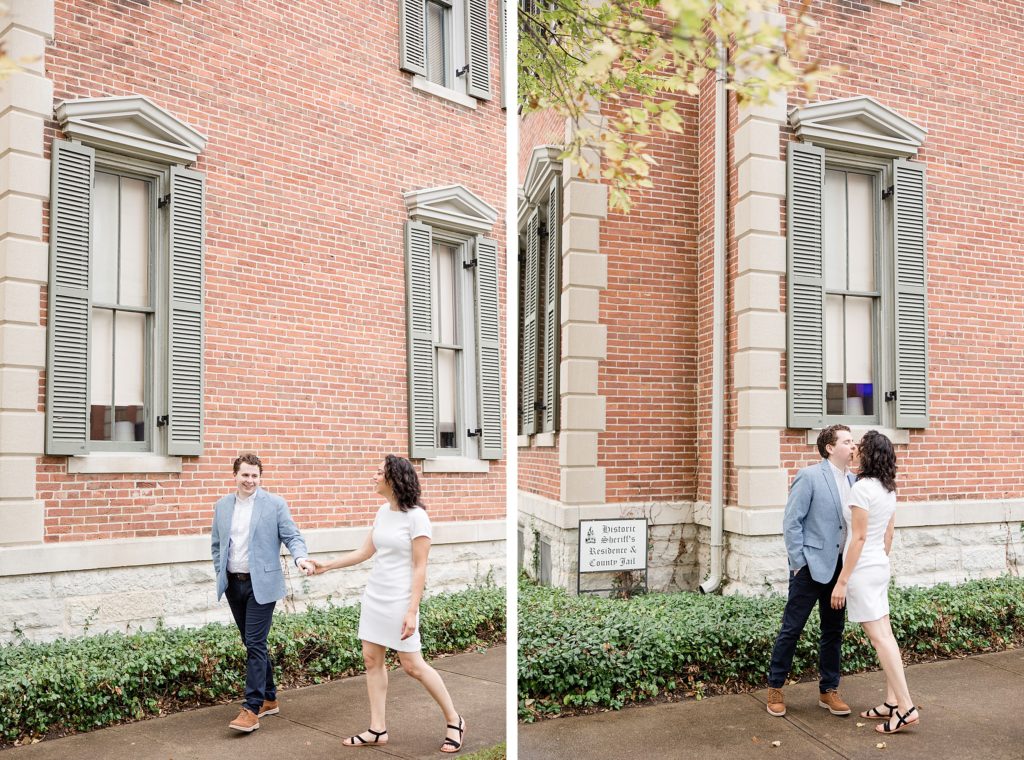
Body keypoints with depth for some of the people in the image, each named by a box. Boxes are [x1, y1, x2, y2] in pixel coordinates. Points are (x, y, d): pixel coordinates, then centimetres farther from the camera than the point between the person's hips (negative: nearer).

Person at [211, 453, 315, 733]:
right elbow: (216, 544, 16)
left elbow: (292, 536, -6)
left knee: (255, 644, -9)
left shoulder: (275, 504, -5)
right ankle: (269, 699, 27)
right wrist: (221, 574, 7)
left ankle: (252, 710, -4)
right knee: (252, 644, 14)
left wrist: (301, 557, -25)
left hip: (261, 584, -5)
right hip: (233, 584, 5)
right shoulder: (222, 506, 8)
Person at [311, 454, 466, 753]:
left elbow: (419, 568, -16)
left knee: (412, 664, -2)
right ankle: (377, 729, 20)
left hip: (399, 600, -7)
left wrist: (412, 611, -19)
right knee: (372, 658, 8)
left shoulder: (416, 516, -16)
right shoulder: (383, 511, 6)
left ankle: (454, 721, 15)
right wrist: (326, 566, 17)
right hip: (374, 595, 8)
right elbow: (364, 552, 16)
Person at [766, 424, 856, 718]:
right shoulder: (809, 476, -11)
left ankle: (828, 690, 27)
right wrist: (798, 562, -13)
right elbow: (791, 522, -12)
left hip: (839, 567, 7)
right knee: (791, 628, 2)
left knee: (833, 630, 14)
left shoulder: (852, 481, 9)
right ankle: (775, 688, 16)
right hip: (811, 566, -6)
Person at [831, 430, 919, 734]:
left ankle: (906, 707, -2)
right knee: (885, 634, 11)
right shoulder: (889, 490, 8)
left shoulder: (862, 487, -18)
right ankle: (892, 701, 18)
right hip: (880, 567, 9)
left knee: (879, 637, -5)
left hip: (862, 569, -9)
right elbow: (888, 535, 15)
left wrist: (842, 581, -16)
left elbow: (858, 538, -19)